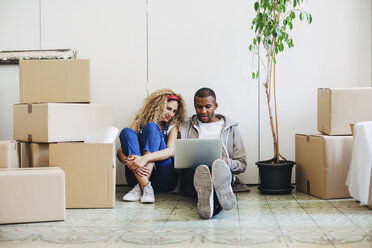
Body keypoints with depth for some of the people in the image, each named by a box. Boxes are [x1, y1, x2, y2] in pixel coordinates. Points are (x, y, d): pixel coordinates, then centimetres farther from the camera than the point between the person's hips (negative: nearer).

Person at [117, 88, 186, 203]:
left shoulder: (172, 127, 16)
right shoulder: (139, 122, 17)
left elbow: (170, 151, -6)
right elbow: (120, 150, 4)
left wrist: (145, 158, -26)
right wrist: (127, 161, -21)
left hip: (163, 179, -1)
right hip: (137, 176, 1)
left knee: (151, 127, -14)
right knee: (127, 132, -13)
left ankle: (140, 186, -31)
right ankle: (144, 186, -31)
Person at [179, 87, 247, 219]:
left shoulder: (230, 127, 23)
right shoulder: (185, 128, 26)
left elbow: (242, 164, 18)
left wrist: (227, 162, -5)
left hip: (223, 171, 0)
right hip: (191, 172, 0)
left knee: (221, 170, -39)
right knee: (198, 170, -40)